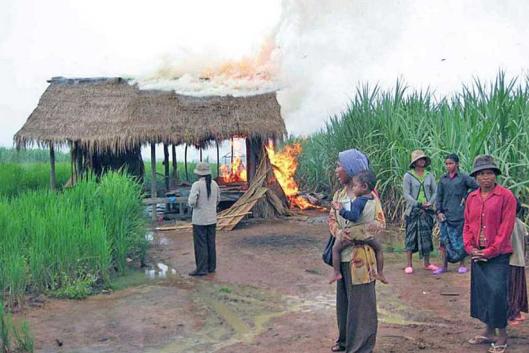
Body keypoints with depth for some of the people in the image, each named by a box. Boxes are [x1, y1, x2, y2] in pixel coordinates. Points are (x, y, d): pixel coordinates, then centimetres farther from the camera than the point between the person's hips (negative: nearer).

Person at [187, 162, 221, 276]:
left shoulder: (197, 185, -17)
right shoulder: (214, 184, 2)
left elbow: (192, 202, -23)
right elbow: (218, 199, 13)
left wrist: (192, 204, -1)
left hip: (200, 219, -6)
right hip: (212, 219, 6)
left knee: (200, 244, 0)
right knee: (211, 243, 13)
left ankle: (201, 269, 2)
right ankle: (211, 267, 20)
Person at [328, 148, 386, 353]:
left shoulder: (367, 194, -10)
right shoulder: (339, 194, 9)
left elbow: (380, 223, -11)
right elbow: (332, 218, 6)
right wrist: (338, 232, -16)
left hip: (360, 256, -7)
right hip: (342, 255, 7)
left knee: (361, 302, 1)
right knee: (343, 299, 17)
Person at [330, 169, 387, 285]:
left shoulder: (359, 201, -20)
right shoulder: (373, 200, 5)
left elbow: (353, 216, -30)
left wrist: (341, 210, -28)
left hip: (353, 232, -6)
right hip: (367, 233, 7)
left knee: (336, 248, 8)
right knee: (378, 248, 29)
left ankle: (336, 273, 6)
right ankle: (380, 273, 28)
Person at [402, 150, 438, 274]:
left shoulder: (429, 176, 8)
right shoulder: (408, 176, -4)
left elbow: (435, 192, 9)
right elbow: (406, 194, -7)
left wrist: (430, 203, -8)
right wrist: (418, 205, -15)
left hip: (427, 211, 4)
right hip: (413, 211, -4)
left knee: (427, 236, 9)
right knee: (411, 236, -1)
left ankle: (427, 263, 20)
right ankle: (409, 265, 4)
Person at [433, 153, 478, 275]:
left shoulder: (463, 177, -1)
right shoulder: (443, 179, 9)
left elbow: (476, 186, -2)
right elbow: (439, 196, 9)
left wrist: (466, 197, -4)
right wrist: (438, 211, 0)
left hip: (459, 214, -3)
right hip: (445, 214, 3)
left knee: (460, 239, 4)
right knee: (444, 240, 4)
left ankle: (462, 265, 16)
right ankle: (444, 266, 11)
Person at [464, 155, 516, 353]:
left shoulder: (506, 196, -8)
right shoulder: (471, 198, 8)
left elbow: (506, 228, -11)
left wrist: (490, 251, -13)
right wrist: (470, 248, -2)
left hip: (497, 256, -5)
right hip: (477, 255, 6)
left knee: (497, 293, -7)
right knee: (481, 292, 11)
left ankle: (502, 335, 8)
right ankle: (489, 332, 25)